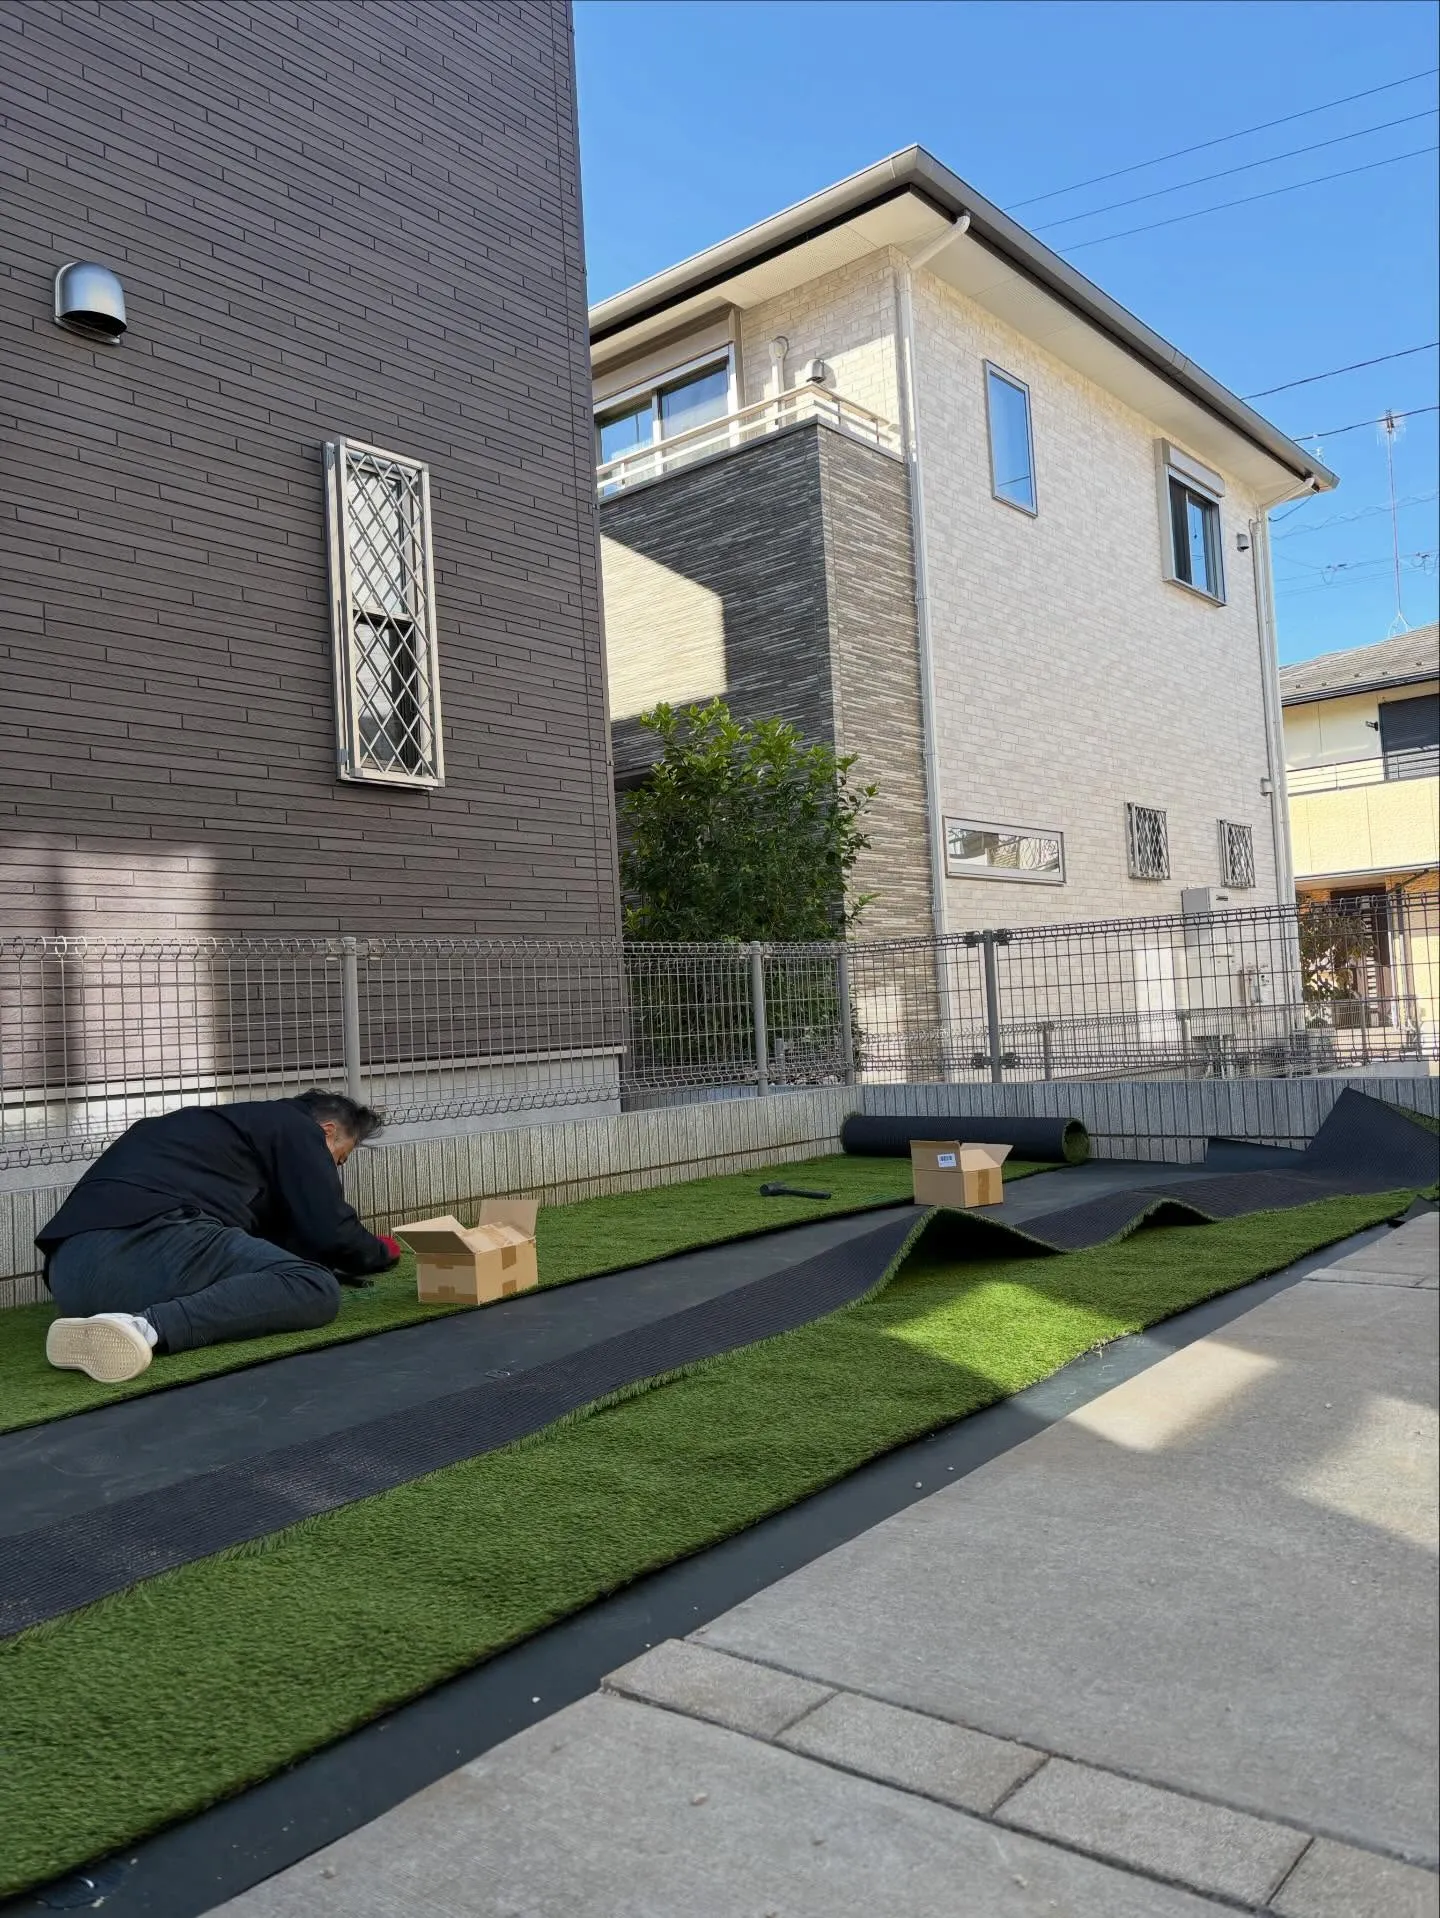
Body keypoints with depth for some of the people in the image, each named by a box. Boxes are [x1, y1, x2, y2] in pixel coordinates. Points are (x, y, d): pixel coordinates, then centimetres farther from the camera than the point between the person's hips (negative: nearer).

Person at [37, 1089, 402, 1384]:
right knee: (314, 1288, -13)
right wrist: (382, 1252, 27)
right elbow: (330, 1230, 7)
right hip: (150, 1238, -10)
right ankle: (145, 1328, -31)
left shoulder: (232, 1123, 40)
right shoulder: (294, 1128, 14)